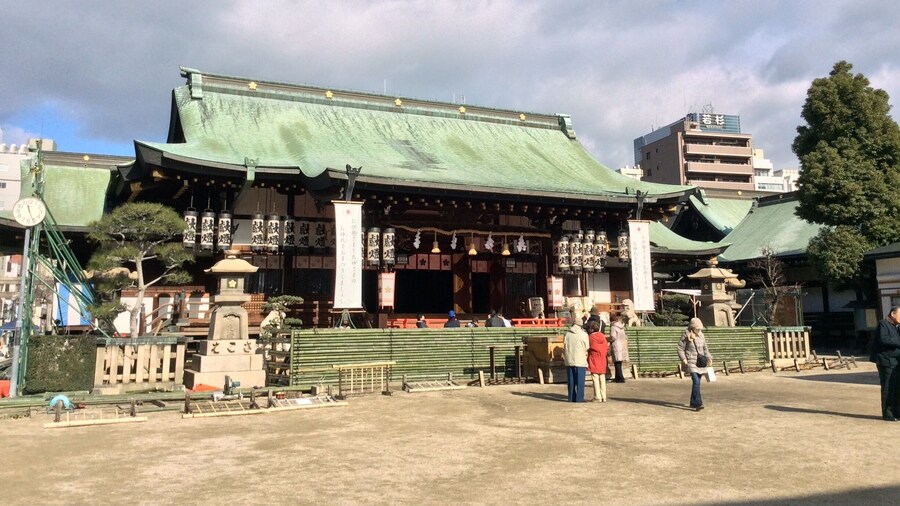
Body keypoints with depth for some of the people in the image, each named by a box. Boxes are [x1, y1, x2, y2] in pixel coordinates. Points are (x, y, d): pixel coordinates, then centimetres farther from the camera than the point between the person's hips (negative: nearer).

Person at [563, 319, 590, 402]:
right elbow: (587, 349, -2)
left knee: (571, 380, 10)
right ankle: (579, 398, 1)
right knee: (580, 380, 2)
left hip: (569, 361, 4)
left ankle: (571, 398, 14)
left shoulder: (567, 334, 5)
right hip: (580, 361, -4)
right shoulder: (584, 334, -7)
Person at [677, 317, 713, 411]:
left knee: (697, 382, 10)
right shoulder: (686, 335, -8)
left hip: (700, 361, 6)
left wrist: (708, 357, 6)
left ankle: (693, 402, 20)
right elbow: (680, 348, -7)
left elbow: (705, 348, 20)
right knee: (696, 381, -18)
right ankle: (697, 403, -21)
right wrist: (683, 359, -18)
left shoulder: (701, 335, 9)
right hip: (691, 361, -6)